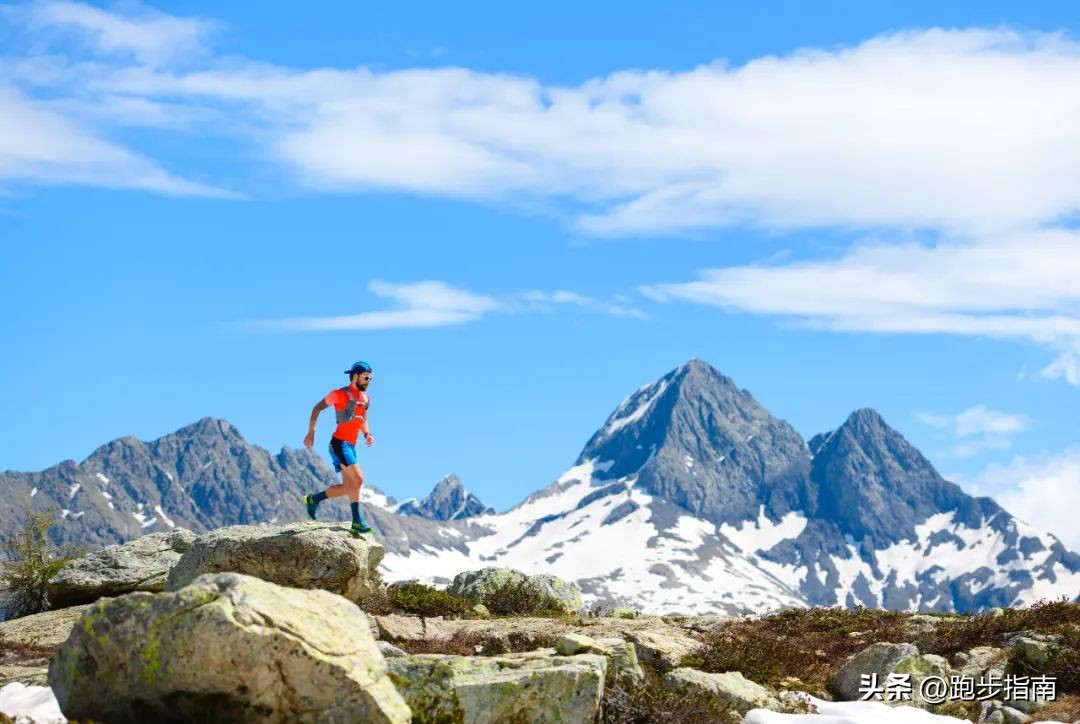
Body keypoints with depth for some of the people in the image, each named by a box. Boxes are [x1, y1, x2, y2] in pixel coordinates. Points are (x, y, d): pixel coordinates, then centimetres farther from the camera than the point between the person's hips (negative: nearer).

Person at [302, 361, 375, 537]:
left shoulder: (366, 398, 13)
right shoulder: (340, 394, -8)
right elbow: (317, 408, 0)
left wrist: (367, 434, 2)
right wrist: (311, 432, -2)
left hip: (351, 446, 9)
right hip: (339, 443, -9)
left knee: (347, 487, 10)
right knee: (358, 479, -19)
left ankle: (313, 499, 27)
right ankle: (357, 522, -20)